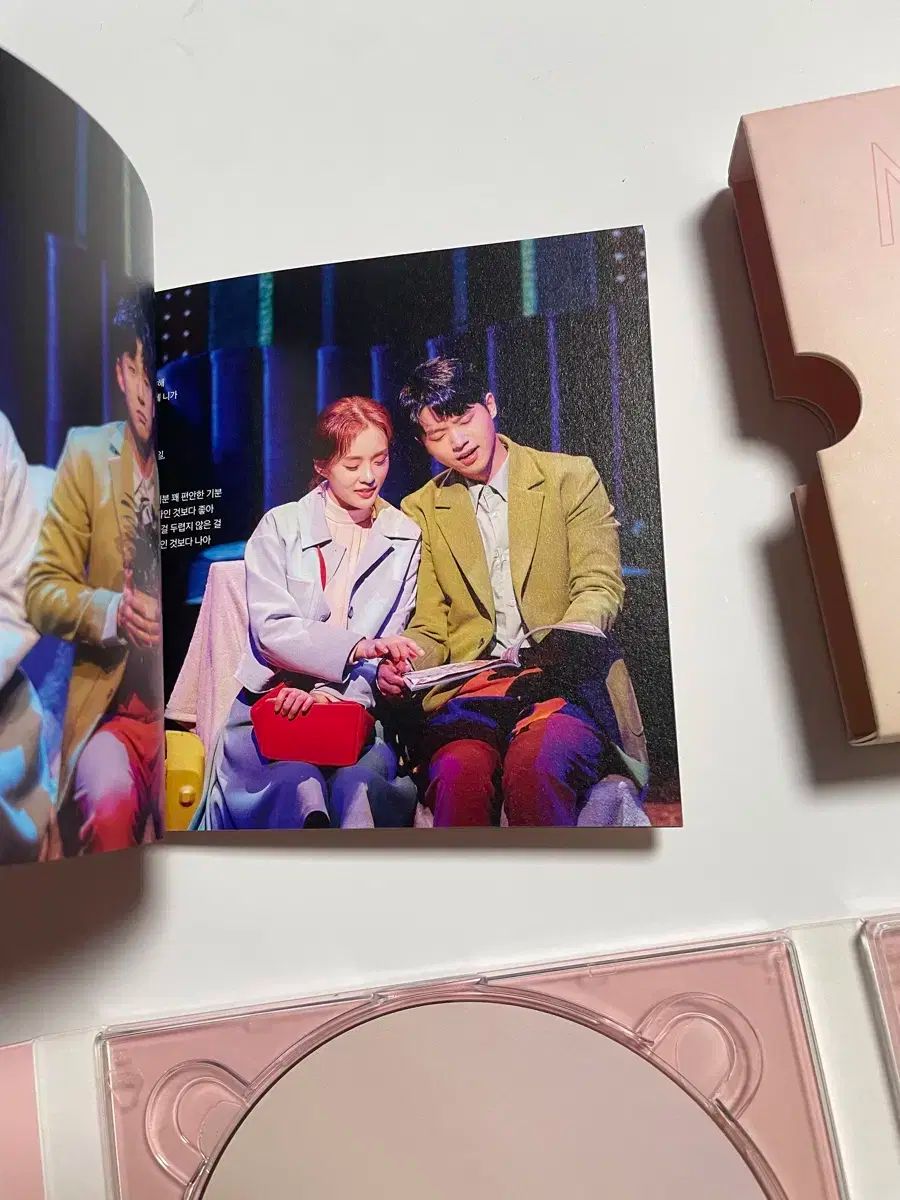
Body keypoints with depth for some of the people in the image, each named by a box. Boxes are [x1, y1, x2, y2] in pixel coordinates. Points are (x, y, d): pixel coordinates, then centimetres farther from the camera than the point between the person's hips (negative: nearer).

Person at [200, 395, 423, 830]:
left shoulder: (404, 537, 10)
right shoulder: (279, 528, 3)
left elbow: (387, 642, 4)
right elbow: (272, 630, -8)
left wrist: (329, 694, -15)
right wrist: (358, 646, -25)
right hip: (270, 704, -1)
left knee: (360, 782, -32)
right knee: (297, 782, -34)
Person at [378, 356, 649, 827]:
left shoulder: (571, 477, 10)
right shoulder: (422, 510, 17)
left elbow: (600, 589, 4)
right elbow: (430, 629, 14)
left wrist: (560, 643, -18)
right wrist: (401, 665, -10)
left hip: (563, 681, -1)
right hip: (471, 689, 2)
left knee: (535, 763, -36)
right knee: (457, 775, -34)